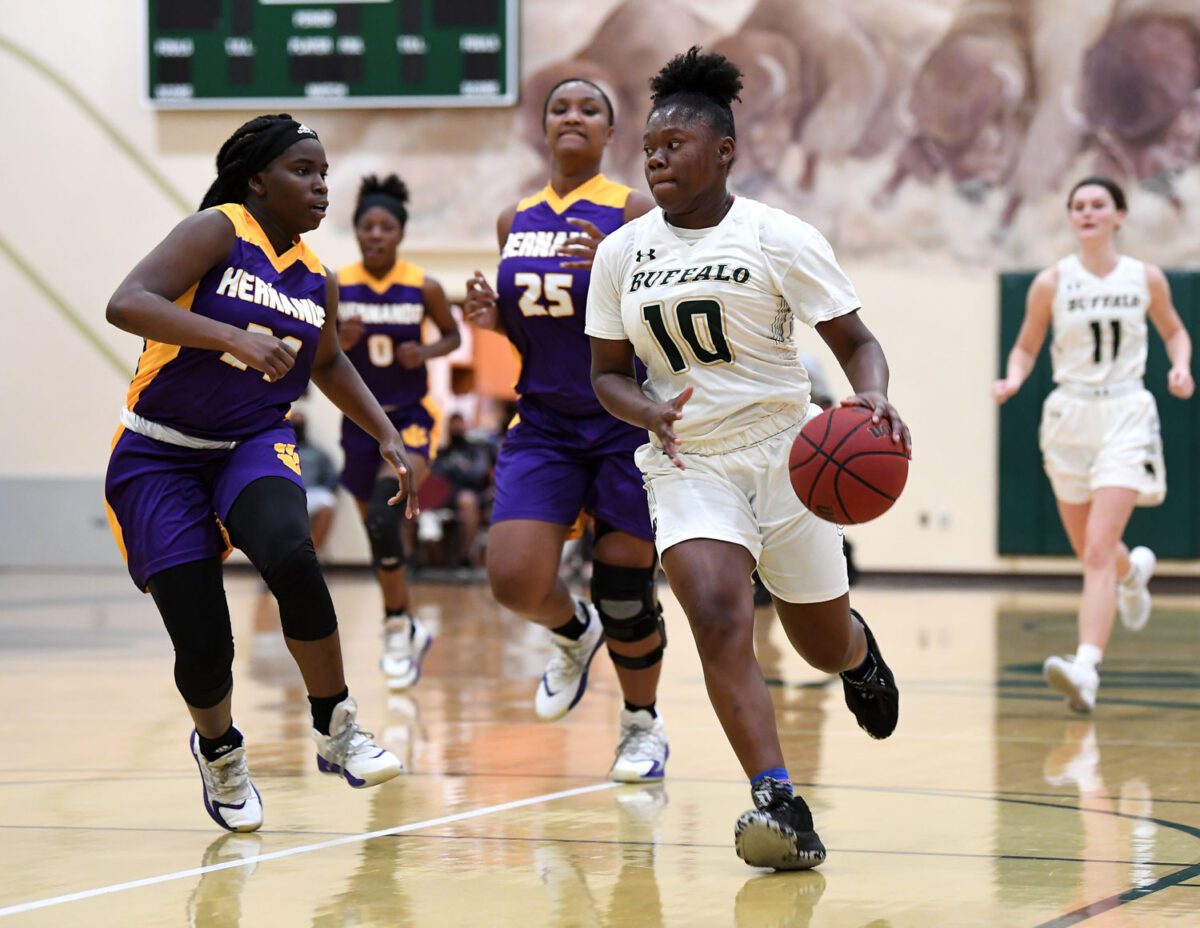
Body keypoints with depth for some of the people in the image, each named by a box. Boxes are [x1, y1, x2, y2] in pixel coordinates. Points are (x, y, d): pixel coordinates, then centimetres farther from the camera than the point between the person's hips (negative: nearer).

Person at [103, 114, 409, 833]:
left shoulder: (316, 279, 7)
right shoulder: (218, 233, -12)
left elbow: (328, 363, 28)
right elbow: (127, 303, -27)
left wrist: (389, 437, 18)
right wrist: (235, 337, -37)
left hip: (257, 443, 4)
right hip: (159, 457, -4)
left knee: (290, 553, -31)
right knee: (202, 643, -9)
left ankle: (337, 730, -16)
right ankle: (219, 751, 24)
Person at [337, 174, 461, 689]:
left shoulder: (424, 288, -9)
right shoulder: (336, 287, -5)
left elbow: (452, 335, 7)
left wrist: (425, 352, -13)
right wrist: (339, 343, -17)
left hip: (412, 419, -3)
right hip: (360, 420, 3)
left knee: (384, 516, -25)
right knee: (377, 530, 12)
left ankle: (396, 626, -10)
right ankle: (410, 631, 32)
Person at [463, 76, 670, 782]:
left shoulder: (633, 213, -6)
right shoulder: (516, 222, 9)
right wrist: (492, 315, -2)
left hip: (626, 424, -4)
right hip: (544, 425, 4)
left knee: (626, 592, 1)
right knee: (513, 577, -12)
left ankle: (643, 723, 26)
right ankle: (575, 632, 23)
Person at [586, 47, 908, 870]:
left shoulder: (781, 240, -10)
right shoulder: (621, 252, 0)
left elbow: (856, 342, -7)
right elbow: (608, 371, 8)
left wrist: (874, 400, -29)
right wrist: (649, 412, -15)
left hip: (785, 455, -1)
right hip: (687, 463, 1)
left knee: (825, 647, 11)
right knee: (719, 620, -24)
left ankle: (861, 653, 52)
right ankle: (781, 807, -25)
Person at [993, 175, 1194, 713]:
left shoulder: (1146, 279, 0)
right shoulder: (1052, 283, -2)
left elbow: (1174, 330, 17)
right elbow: (1026, 347, 7)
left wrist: (1180, 367, -3)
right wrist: (1013, 380, -13)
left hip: (1125, 416, -2)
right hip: (1069, 416, 2)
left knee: (1098, 550, -17)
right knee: (1089, 551, 16)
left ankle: (1086, 669, -26)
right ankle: (1134, 570, 54)